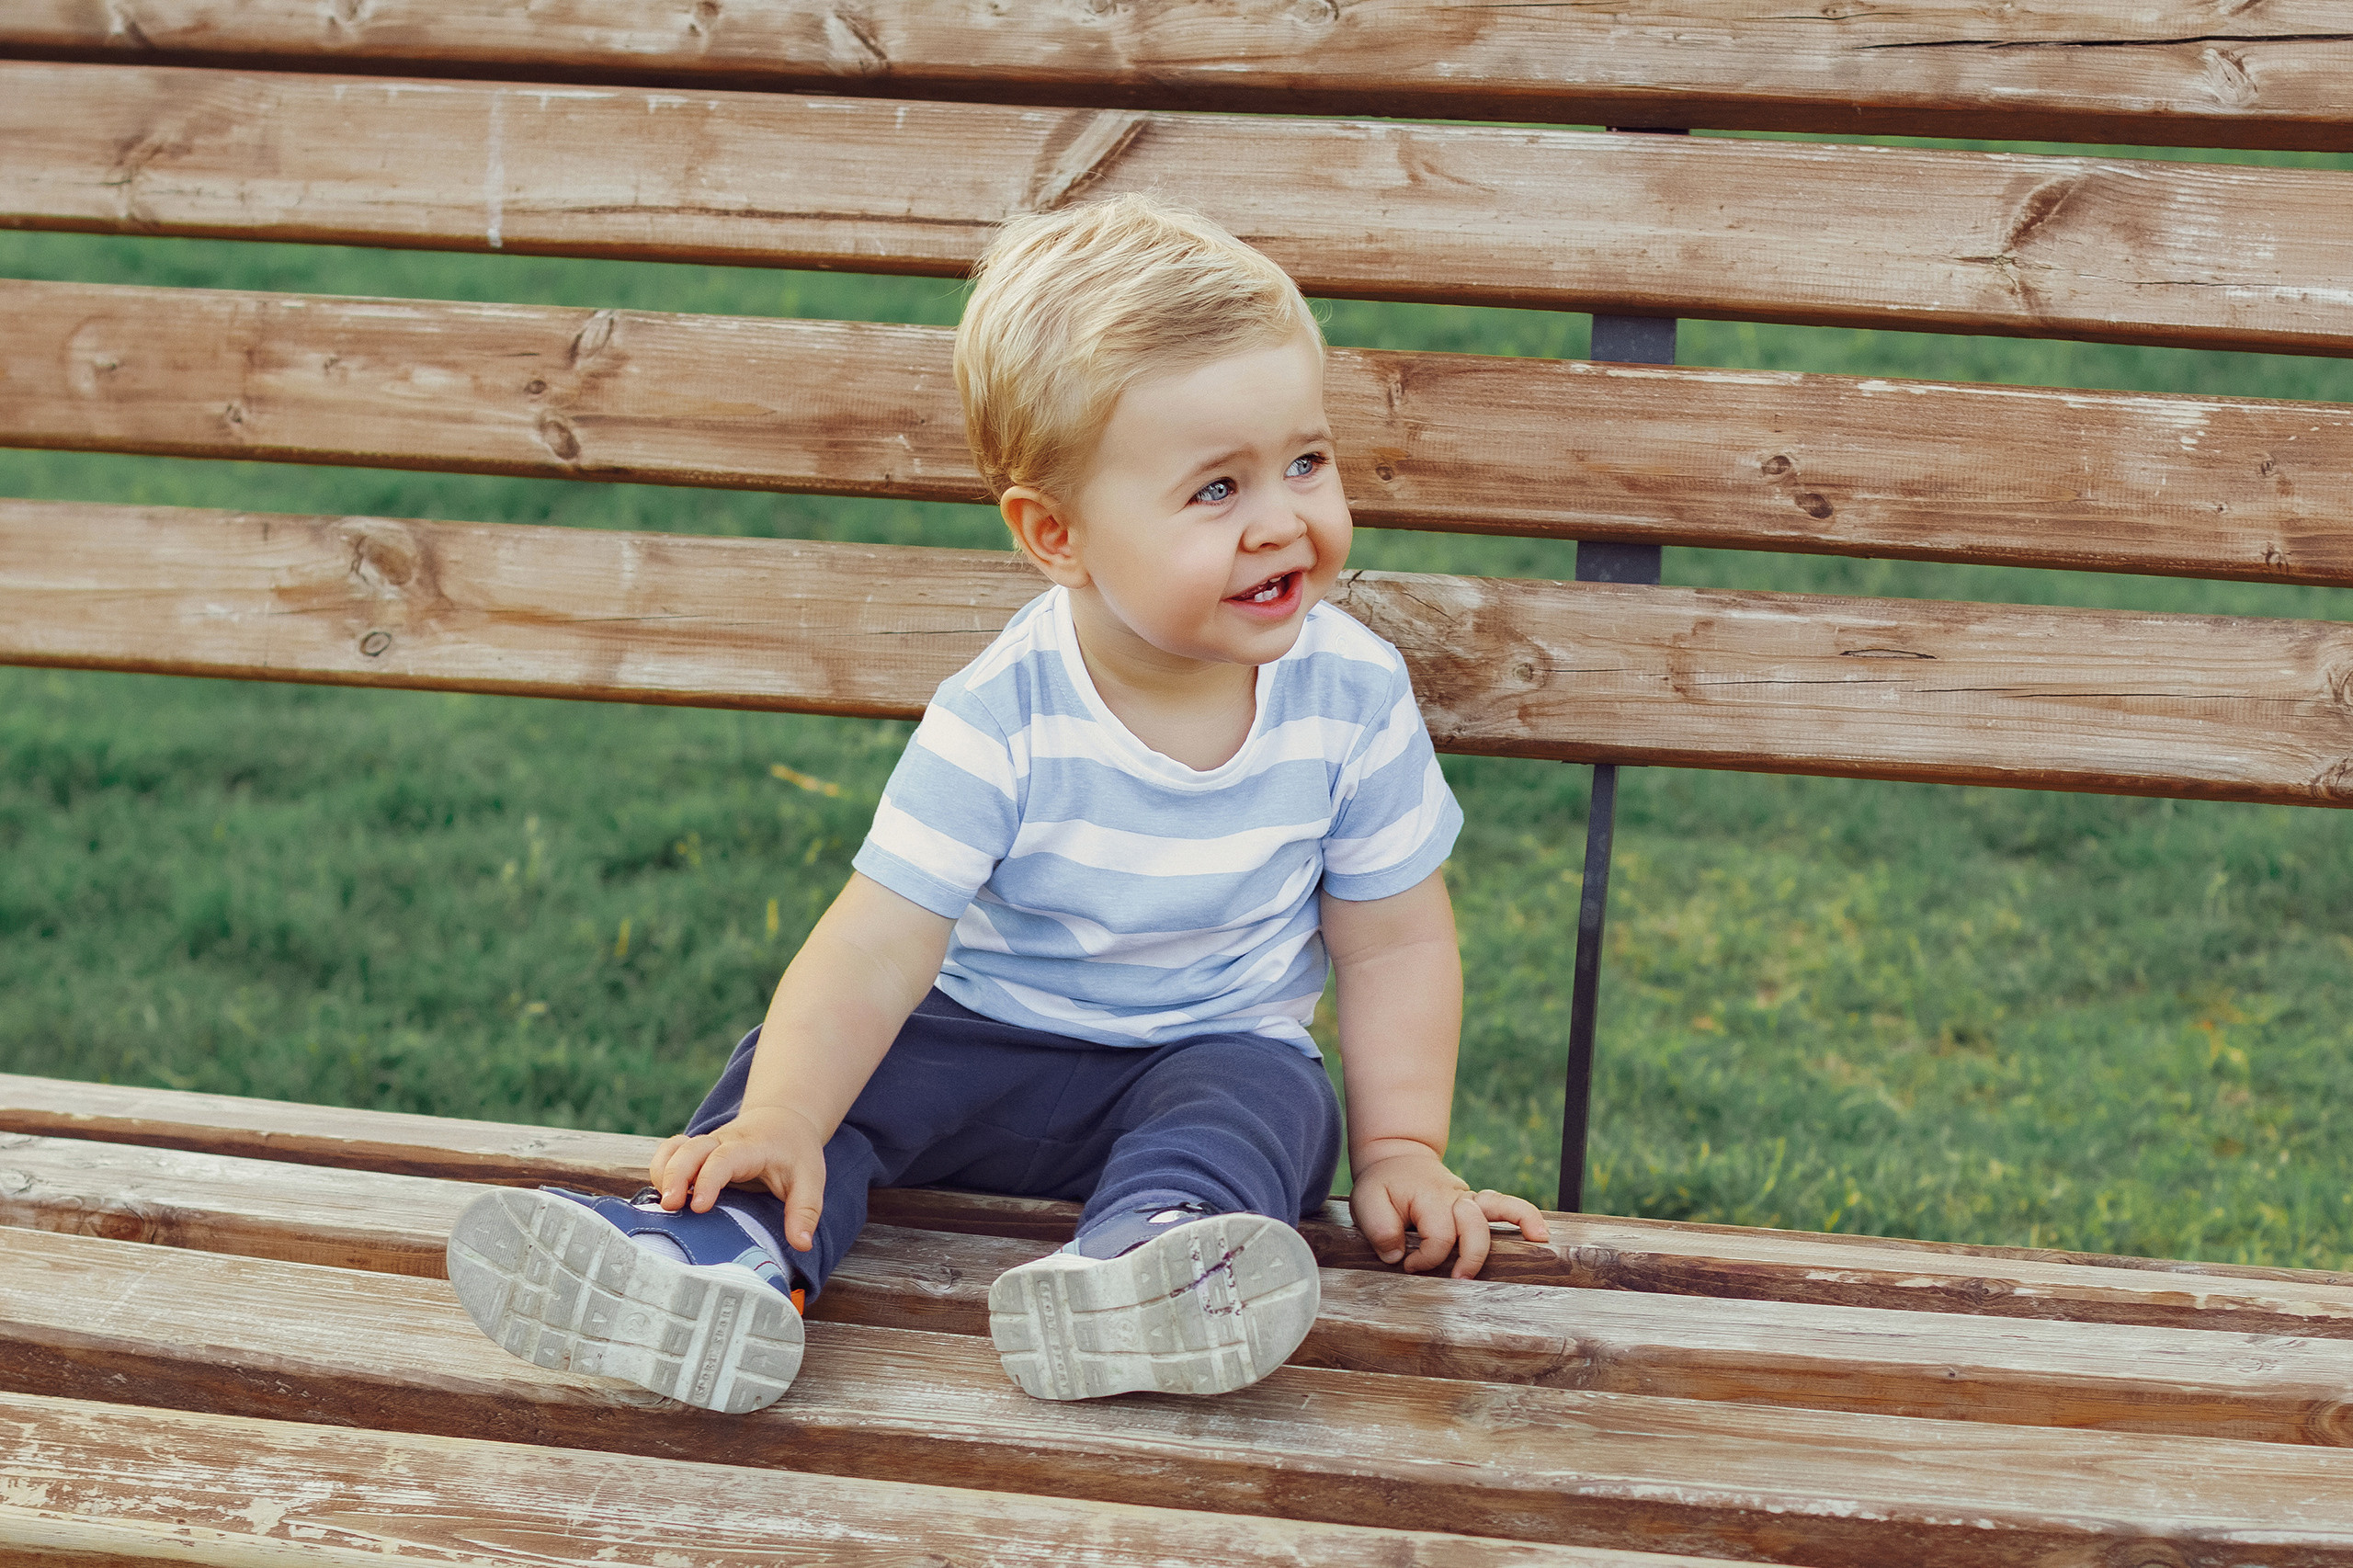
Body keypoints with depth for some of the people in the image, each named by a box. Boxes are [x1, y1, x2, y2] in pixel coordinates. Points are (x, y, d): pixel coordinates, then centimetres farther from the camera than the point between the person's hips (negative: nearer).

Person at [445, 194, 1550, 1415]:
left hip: (1211, 1055, 1)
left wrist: (1402, 1151, -10)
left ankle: (1145, 1250, -56)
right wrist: (779, 1122, -40)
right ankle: (716, 1252, -43)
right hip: (985, 1041, 0)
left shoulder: (1354, 697, -12)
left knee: (1269, 1094, -32)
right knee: (801, 1059, -22)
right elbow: (877, 949, -24)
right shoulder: (998, 722, -19)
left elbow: (1391, 941, -1)